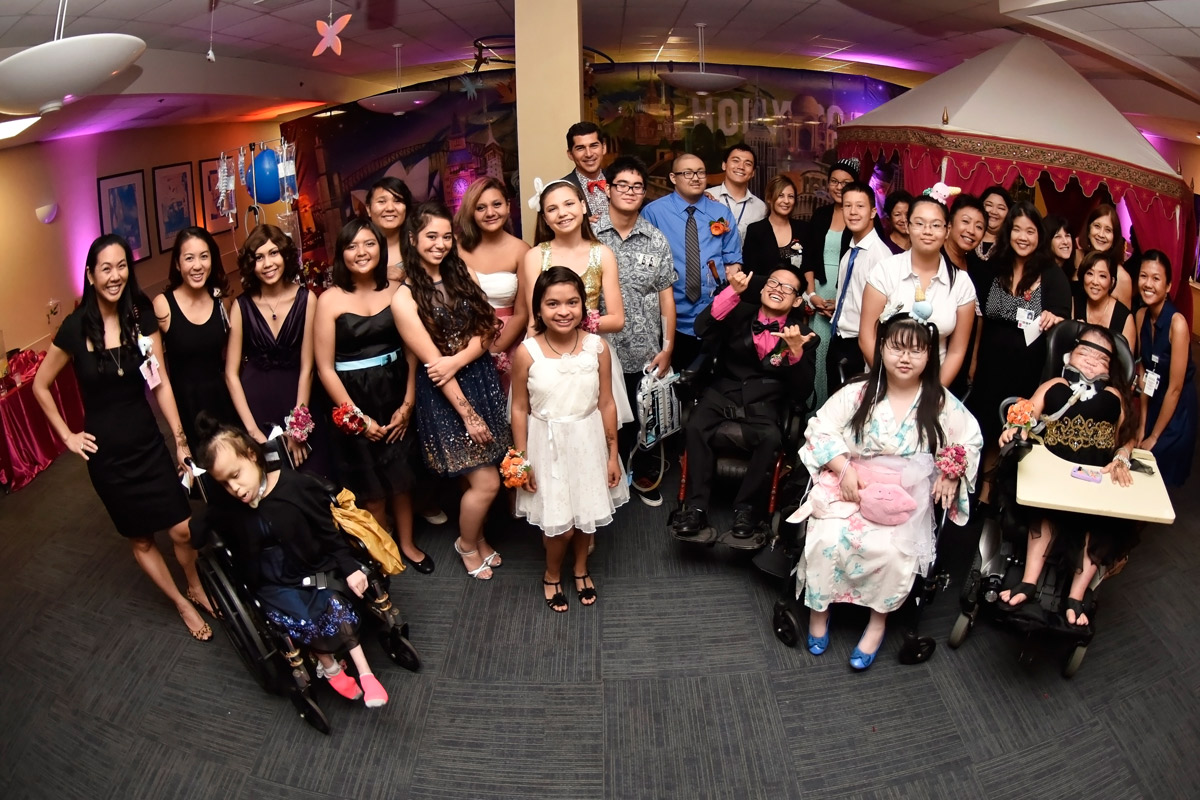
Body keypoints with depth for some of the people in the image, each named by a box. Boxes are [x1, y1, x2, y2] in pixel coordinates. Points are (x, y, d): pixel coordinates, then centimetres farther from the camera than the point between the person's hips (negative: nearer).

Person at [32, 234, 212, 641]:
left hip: (148, 441, 1)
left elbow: (161, 383, -5)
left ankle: (196, 587, 30)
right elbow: (40, 386, 1)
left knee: (182, 530, 1)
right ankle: (182, 604, 32)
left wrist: (180, 439, -6)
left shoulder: (142, 317, -5)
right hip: (106, 451, -1)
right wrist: (67, 436, -1)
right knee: (140, 539, 12)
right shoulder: (75, 327, -12)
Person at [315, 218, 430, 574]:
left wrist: (407, 403, -5)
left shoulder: (395, 291, -1)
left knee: (401, 478, 15)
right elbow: (325, 368, -10)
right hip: (354, 401, -3)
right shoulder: (330, 300, -10)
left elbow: (411, 350, 2)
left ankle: (407, 542, 36)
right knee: (370, 486, 9)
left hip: (394, 396, 3)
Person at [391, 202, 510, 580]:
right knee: (486, 482, -3)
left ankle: (478, 537, 37)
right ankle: (467, 544, 25)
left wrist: (457, 361, -20)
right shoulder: (405, 298, -12)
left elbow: (485, 332, -1)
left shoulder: (463, 275, 4)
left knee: (480, 478, 11)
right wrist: (468, 413, -14)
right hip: (444, 394, -5)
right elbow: (433, 363, -13)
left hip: (482, 380, 5)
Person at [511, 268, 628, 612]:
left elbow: (606, 404, -3)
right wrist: (521, 459, -3)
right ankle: (552, 575, 36)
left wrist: (613, 454, 2)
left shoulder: (597, 347, -11)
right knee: (559, 525, 4)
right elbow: (520, 409, -6)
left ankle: (581, 569, 47)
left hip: (588, 442, 2)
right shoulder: (527, 353, -15)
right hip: (548, 445, -2)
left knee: (588, 514, 17)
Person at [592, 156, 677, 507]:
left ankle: (642, 473, 36)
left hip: (646, 352, 2)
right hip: (601, 350, -2)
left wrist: (667, 349, 1)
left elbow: (666, 296, 5)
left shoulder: (656, 240, 4)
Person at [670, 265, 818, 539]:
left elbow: (802, 390, -3)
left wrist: (796, 350, -19)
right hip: (723, 393, 1)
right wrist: (733, 291, -20)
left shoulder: (802, 335, 5)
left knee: (771, 439, -32)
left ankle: (747, 508, -14)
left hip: (764, 403, -1)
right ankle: (696, 507, -20)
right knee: (696, 426, -28)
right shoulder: (740, 314, 9)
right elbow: (703, 328, -11)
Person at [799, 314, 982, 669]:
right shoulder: (858, 393, -1)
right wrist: (844, 468, -13)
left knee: (891, 550, -27)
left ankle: (878, 621, -1)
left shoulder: (941, 402, 2)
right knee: (828, 538, -25)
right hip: (852, 487, 0)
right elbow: (820, 428, -1)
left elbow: (970, 439, 16)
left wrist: (952, 474, 0)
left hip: (907, 497, 0)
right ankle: (819, 608, 1)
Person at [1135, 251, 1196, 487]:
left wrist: (1153, 437, -10)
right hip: (1151, 405, 5)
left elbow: (1175, 387, -18)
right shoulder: (1141, 315, -5)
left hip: (1176, 411, -5)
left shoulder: (1177, 323, -23)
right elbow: (1142, 371, 1)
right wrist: (1142, 426, -1)